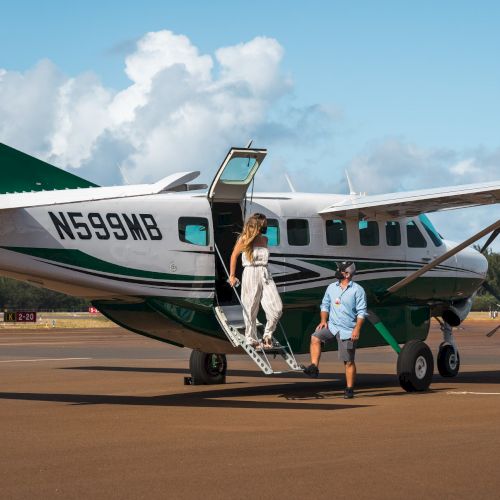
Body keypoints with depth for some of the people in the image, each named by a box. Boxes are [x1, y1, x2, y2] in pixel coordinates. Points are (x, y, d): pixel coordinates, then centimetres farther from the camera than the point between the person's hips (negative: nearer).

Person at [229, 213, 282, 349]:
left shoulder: (264, 239, 8)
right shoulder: (244, 239, -5)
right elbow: (234, 255, 5)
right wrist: (232, 275, 8)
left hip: (265, 275, 4)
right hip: (250, 275, -4)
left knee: (277, 307, -7)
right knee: (251, 309, 3)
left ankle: (268, 334, 11)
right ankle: (251, 339, 17)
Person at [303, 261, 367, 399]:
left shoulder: (357, 290, -6)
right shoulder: (331, 288, 9)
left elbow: (361, 312, -8)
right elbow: (325, 305, 17)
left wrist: (357, 329, -17)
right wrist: (323, 320, 1)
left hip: (347, 330, -4)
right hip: (331, 325, 4)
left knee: (349, 361, 0)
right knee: (315, 338, -23)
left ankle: (349, 389, 8)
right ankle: (314, 367, -24)